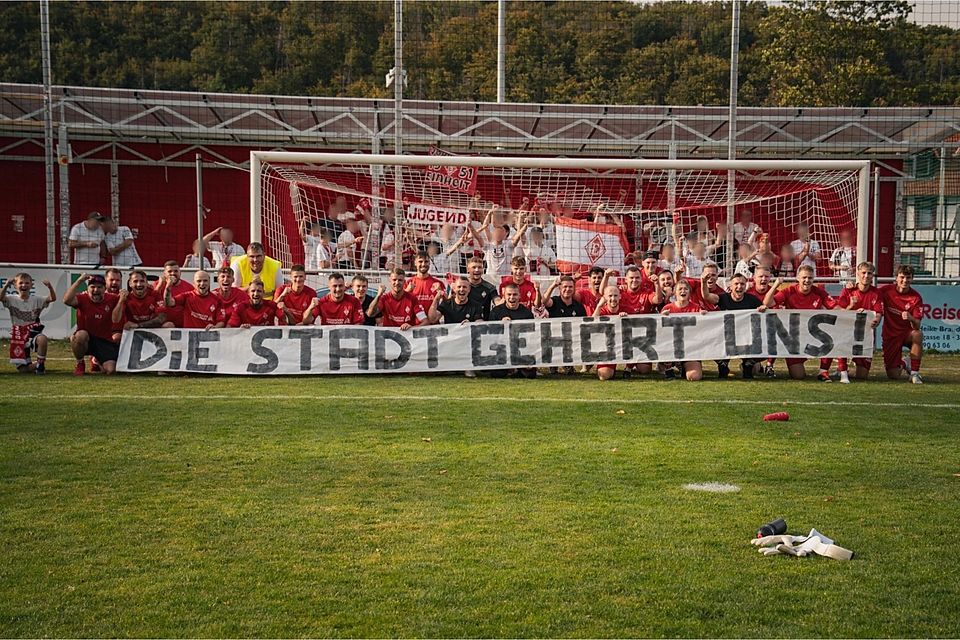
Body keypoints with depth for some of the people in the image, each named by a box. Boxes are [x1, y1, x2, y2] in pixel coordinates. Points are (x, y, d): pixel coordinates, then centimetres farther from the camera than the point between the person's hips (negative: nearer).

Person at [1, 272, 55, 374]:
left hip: (33, 333, 0)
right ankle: (31, 365, 35)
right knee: (23, 369, -3)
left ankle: (40, 364, -17)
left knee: (42, 339, -40)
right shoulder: (12, 299, 0)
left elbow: (52, 298, -10)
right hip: (18, 337, 0)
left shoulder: (36, 300, 2)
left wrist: (49, 286, -28)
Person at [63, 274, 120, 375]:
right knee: (81, 335, -39)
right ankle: (79, 364, -9)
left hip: (105, 341, 2)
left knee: (110, 370, -15)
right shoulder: (83, 298, -9)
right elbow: (67, 300, -29)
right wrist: (79, 281, -30)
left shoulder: (111, 299, -2)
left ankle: (98, 361, 26)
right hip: (85, 340, -2)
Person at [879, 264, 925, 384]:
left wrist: (911, 319, -37)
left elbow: (917, 326, -16)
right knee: (893, 375, -9)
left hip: (907, 333, 0)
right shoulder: (886, 290, -8)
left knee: (918, 334, -39)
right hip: (890, 335, 0)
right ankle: (902, 364, 31)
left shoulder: (916, 297, -11)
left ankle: (914, 373, -23)